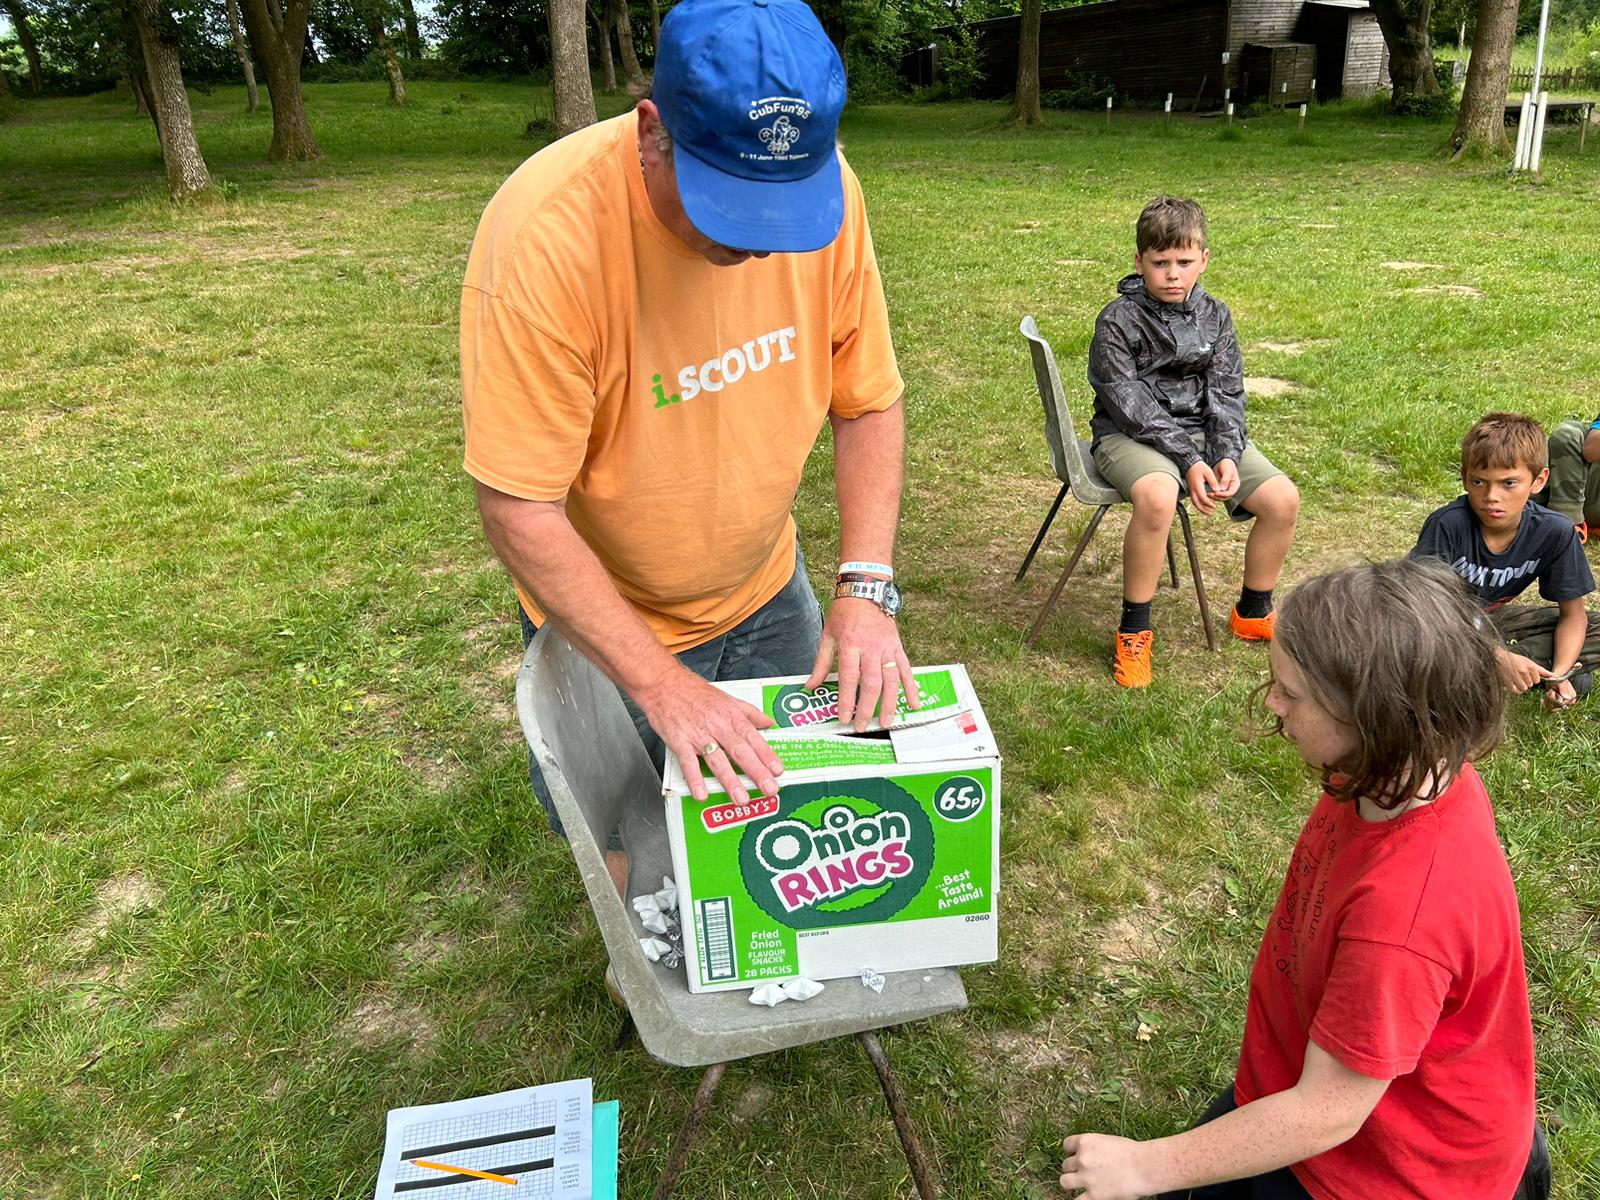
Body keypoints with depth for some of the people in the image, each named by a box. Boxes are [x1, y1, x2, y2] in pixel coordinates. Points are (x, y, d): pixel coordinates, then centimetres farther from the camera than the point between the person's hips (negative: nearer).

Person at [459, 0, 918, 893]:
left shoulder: (825, 187, -17)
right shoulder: (547, 232, -31)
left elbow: (868, 401, -7)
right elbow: (521, 511, -28)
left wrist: (867, 587, -18)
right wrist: (660, 682, -30)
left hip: (770, 587, 4)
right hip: (606, 618, -4)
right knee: (637, 855, 13)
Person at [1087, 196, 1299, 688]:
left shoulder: (1214, 316, 6)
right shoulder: (1118, 320, -10)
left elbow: (1226, 393, 3)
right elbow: (1131, 405, -17)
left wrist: (1227, 455, -15)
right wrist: (1188, 461, -23)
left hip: (1201, 429, 6)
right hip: (1130, 435, -5)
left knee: (1283, 498, -11)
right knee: (1158, 496, -38)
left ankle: (1252, 613, 14)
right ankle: (1134, 630, -20)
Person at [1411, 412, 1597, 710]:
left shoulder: (1554, 532, -16)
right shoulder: (1448, 524, -29)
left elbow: (1572, 614, -5)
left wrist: (1560, 673, -24)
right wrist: (1500, 658, -36)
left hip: (1487, 620, 4)